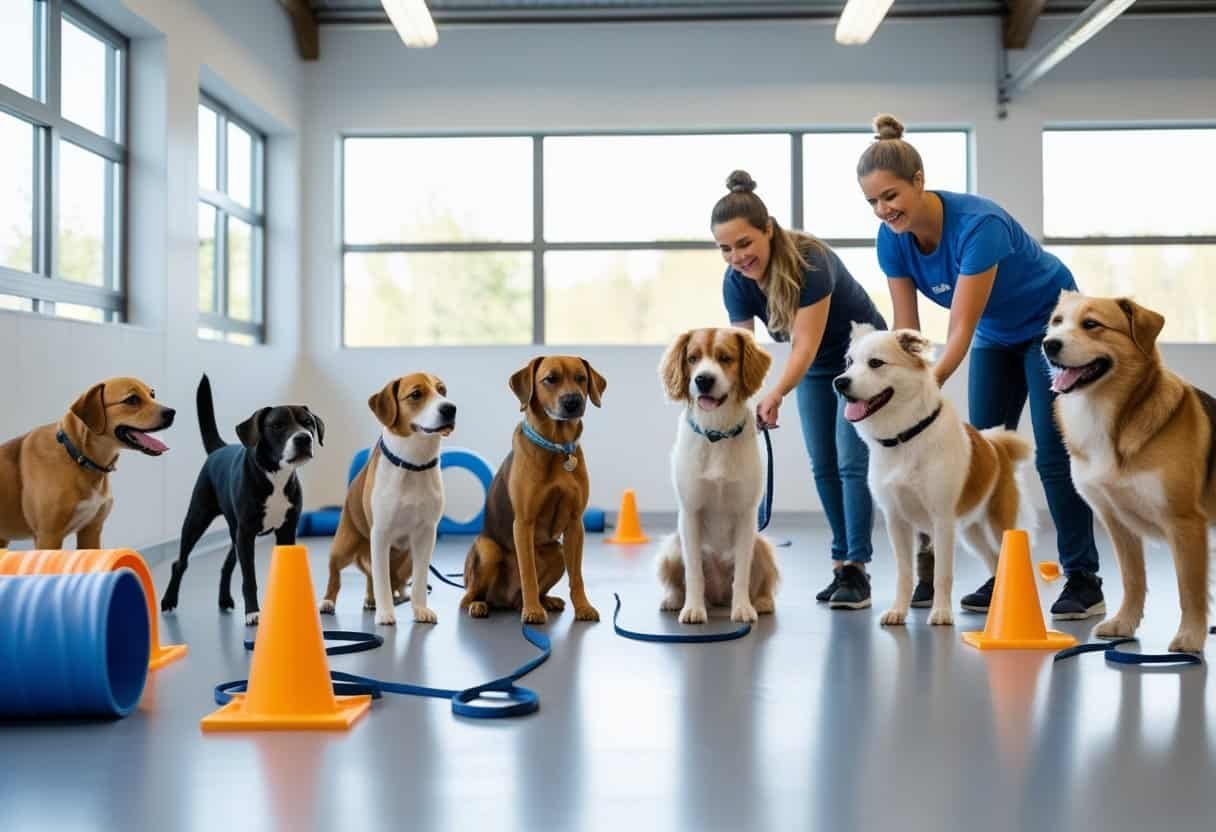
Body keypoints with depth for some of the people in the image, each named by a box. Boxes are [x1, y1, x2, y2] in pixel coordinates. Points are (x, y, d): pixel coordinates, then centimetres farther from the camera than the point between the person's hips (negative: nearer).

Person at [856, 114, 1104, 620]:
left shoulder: (978, 224, -36)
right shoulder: (892, 238, -17)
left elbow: (961, 329, -38)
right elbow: (907, 328, -14)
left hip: (1050, 323, -6)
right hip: (997, 336, 6)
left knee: (1053, 454, -10)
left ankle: (1084, 581, -1)